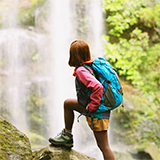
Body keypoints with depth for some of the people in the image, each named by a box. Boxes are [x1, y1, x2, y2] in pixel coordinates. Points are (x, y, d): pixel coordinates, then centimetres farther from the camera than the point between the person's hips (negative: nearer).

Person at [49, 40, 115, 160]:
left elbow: (97, 87, -35)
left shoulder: (81, 71, -21)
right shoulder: (90, 66, 6)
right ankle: (67, 136, 31)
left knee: (104, 146, -4)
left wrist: (92, 107, -22)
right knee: (68, 103, 23)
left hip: (97, 113, -10)